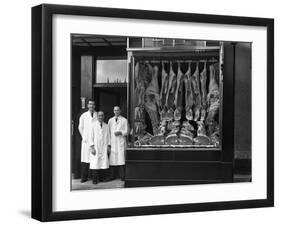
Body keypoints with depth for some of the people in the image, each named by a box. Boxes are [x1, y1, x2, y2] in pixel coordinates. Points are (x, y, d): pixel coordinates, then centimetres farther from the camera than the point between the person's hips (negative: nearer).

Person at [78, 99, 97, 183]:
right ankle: (84, 177, 1)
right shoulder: (83, 116, 7)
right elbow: (80, 127, 15)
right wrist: (84, 137, 9)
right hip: (86, 140, 0)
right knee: (85, 157, -2)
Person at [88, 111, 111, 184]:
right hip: (95, 148, -3)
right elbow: (91, 137, -1)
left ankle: (99, 178, 8)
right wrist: (92, 147, -7)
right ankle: (95, 179, -2)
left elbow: (108, 137, 14)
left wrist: (108, 146, 8)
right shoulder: (93, 125, 0)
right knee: (95, 164, -7)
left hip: (104, 148, 3)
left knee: (103, 164, -3)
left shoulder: (106, 126, 10)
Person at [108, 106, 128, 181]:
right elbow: (108, 131, 14)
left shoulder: (124, 120, 6)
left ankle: (122, 176, -5)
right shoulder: (110, 120, 14)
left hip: (121, 141, -2)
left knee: (121, 157, -8)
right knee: (112, 159, -2)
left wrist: (120, 132, -15)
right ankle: (112, 175, 3)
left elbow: (127, 131, 3)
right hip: (112, 142, 2)